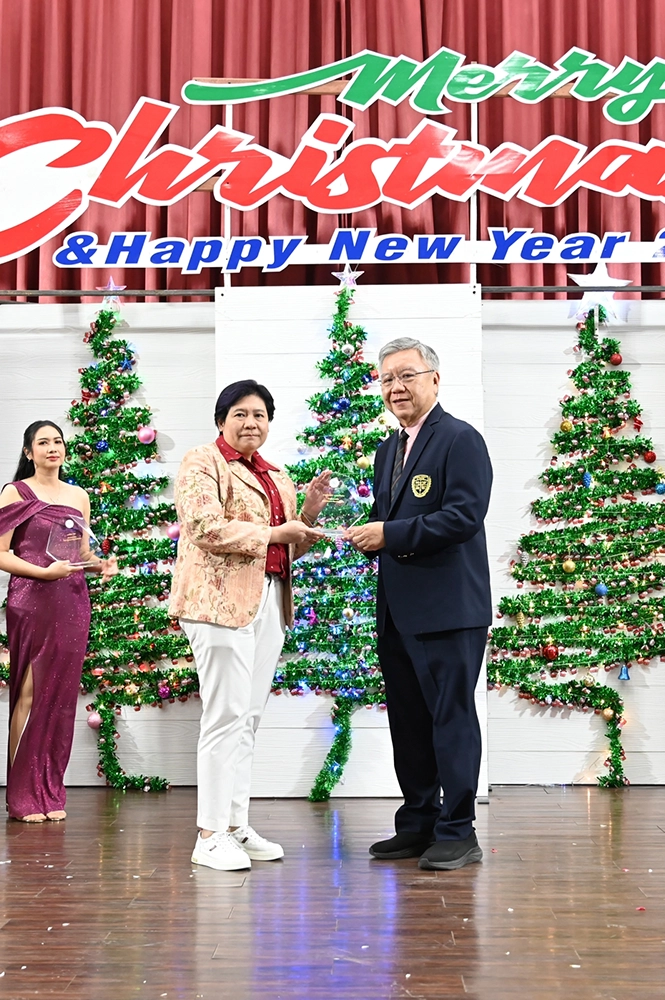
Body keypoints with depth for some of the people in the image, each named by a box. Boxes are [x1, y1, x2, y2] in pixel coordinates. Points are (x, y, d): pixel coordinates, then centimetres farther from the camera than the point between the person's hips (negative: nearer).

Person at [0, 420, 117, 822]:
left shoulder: (79, 496, 15)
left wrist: (102, 564, 0)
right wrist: (45, 572, -17)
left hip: (72, 604, 4)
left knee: (61, 696, 4)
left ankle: (52, 793, 11)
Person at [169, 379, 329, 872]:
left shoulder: (277, 478, 23)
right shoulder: (202, 463, -1)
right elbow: (207, 528, -14)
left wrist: (308, 512, 7)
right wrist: (275, 532, -12)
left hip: (269, 602, 8)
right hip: (222, 601, -8)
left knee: (250, 716, 9)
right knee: (227, 715, -9)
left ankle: (237, 825, 16)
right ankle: (210, 835, -3)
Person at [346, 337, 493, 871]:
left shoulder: (461, 439, -8)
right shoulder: (389, 449, 19)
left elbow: (464, 516, -19)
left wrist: (390, 533, -18)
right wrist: (368, 534, -1)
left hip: (448, 609, -8)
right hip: (397, 610, 9)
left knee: (452, 718, -1)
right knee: (408, 721, 14)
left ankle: (458, 832, 8)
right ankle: (418, 824, 25)